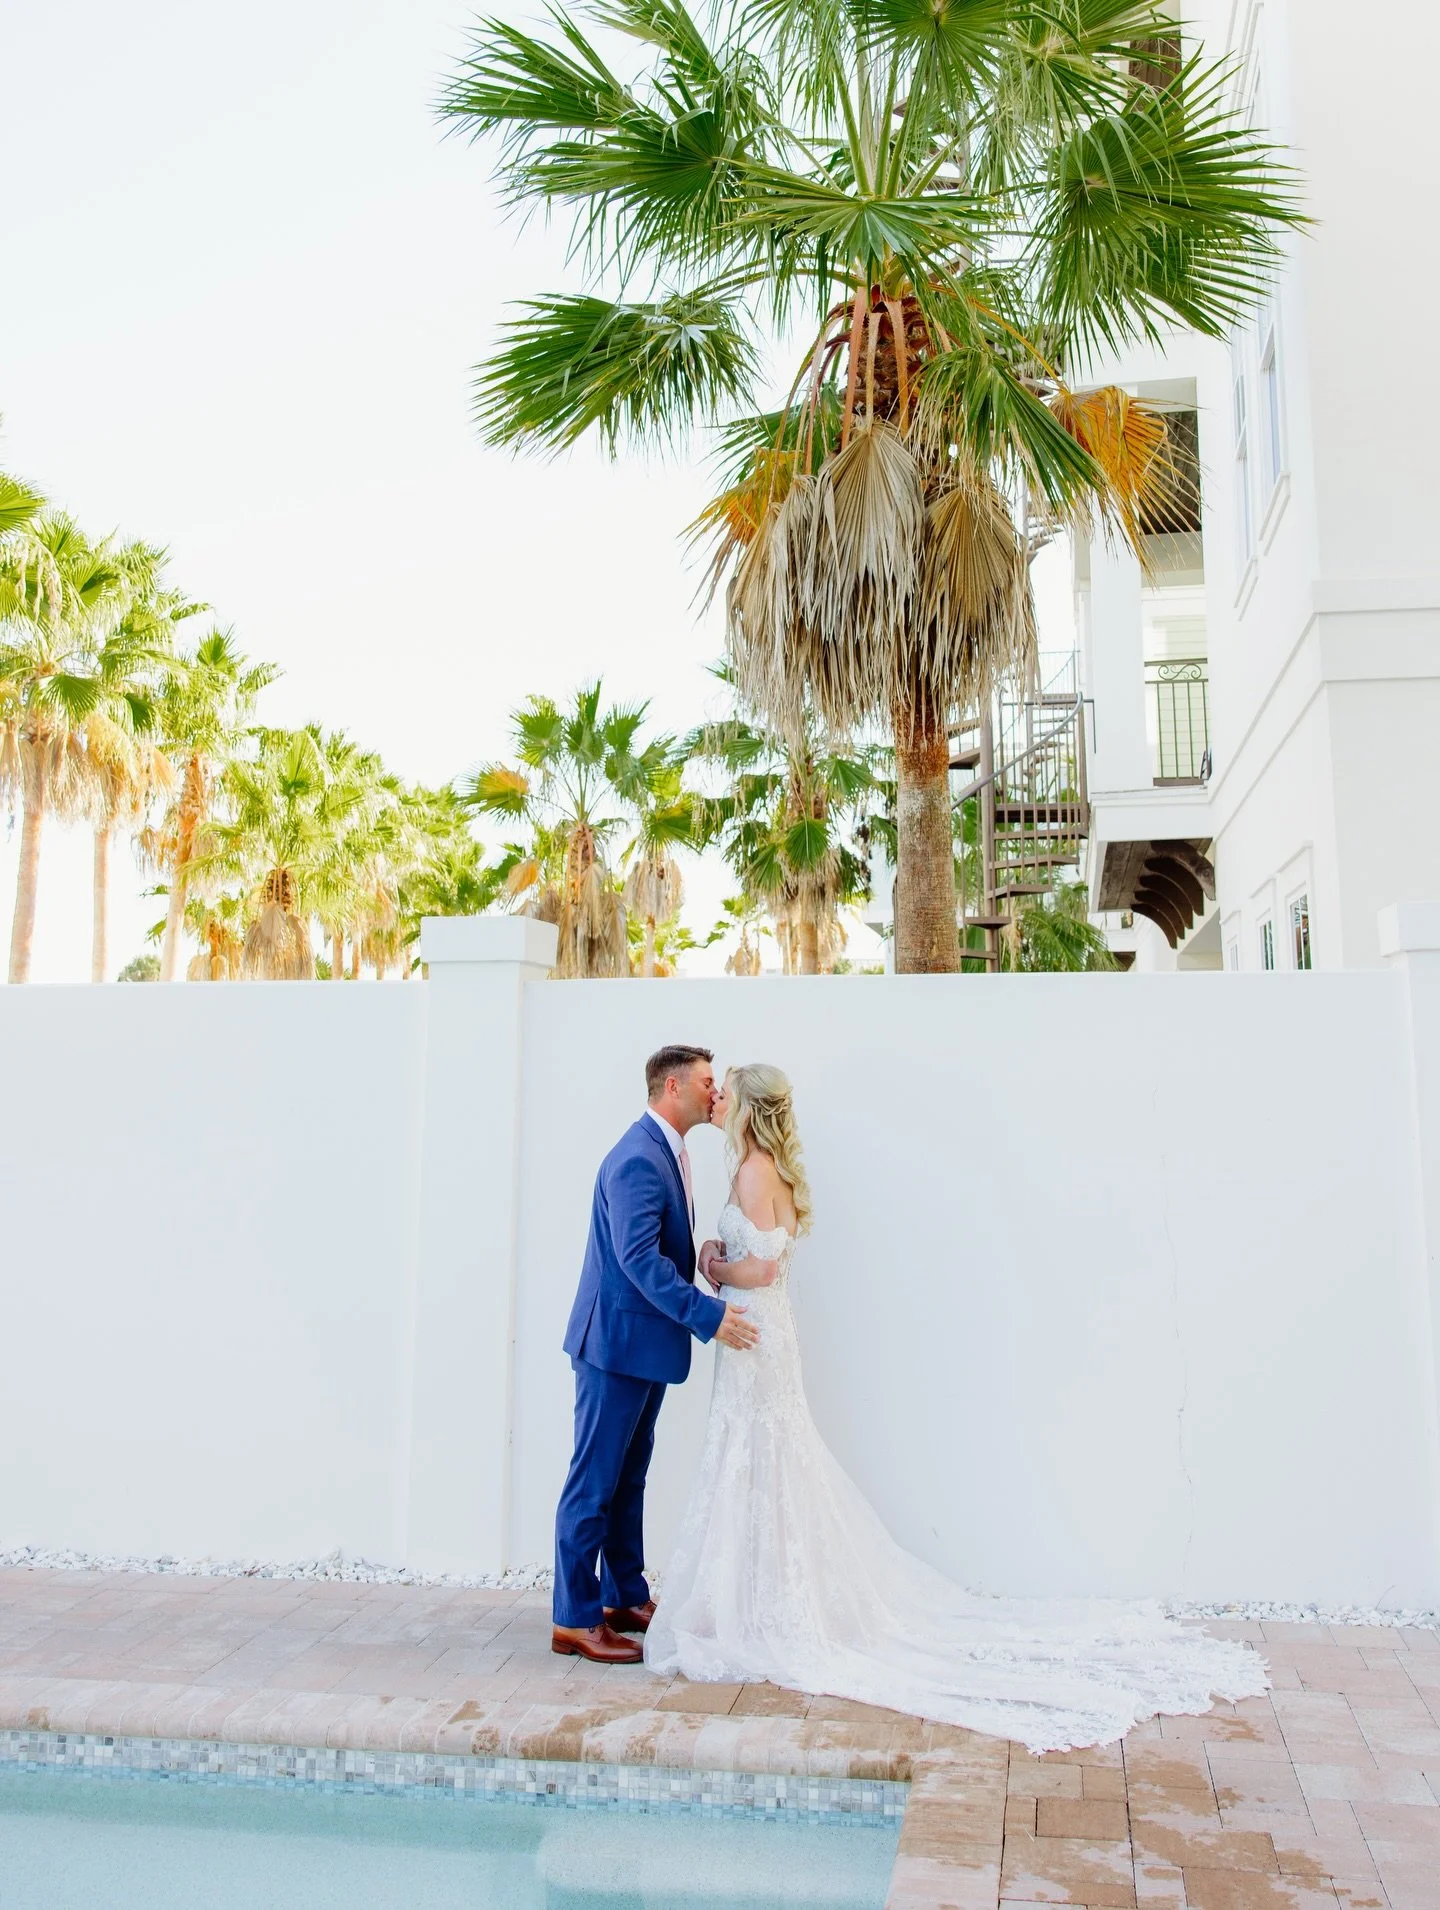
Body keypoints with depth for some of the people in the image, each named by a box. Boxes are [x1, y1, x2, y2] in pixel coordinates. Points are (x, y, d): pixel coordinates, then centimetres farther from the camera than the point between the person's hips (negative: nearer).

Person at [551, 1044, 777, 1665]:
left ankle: (626, 1599, 29)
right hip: (617, 1340, -10)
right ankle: (573, 1619, 10)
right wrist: (708, 1315, -27)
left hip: (645, 1343, 10)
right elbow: (639, 1258, -27)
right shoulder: (638, 1159, -21)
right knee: (595, 1480, 0)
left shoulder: (666, 1151, 11)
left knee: (628, 1478, 18)